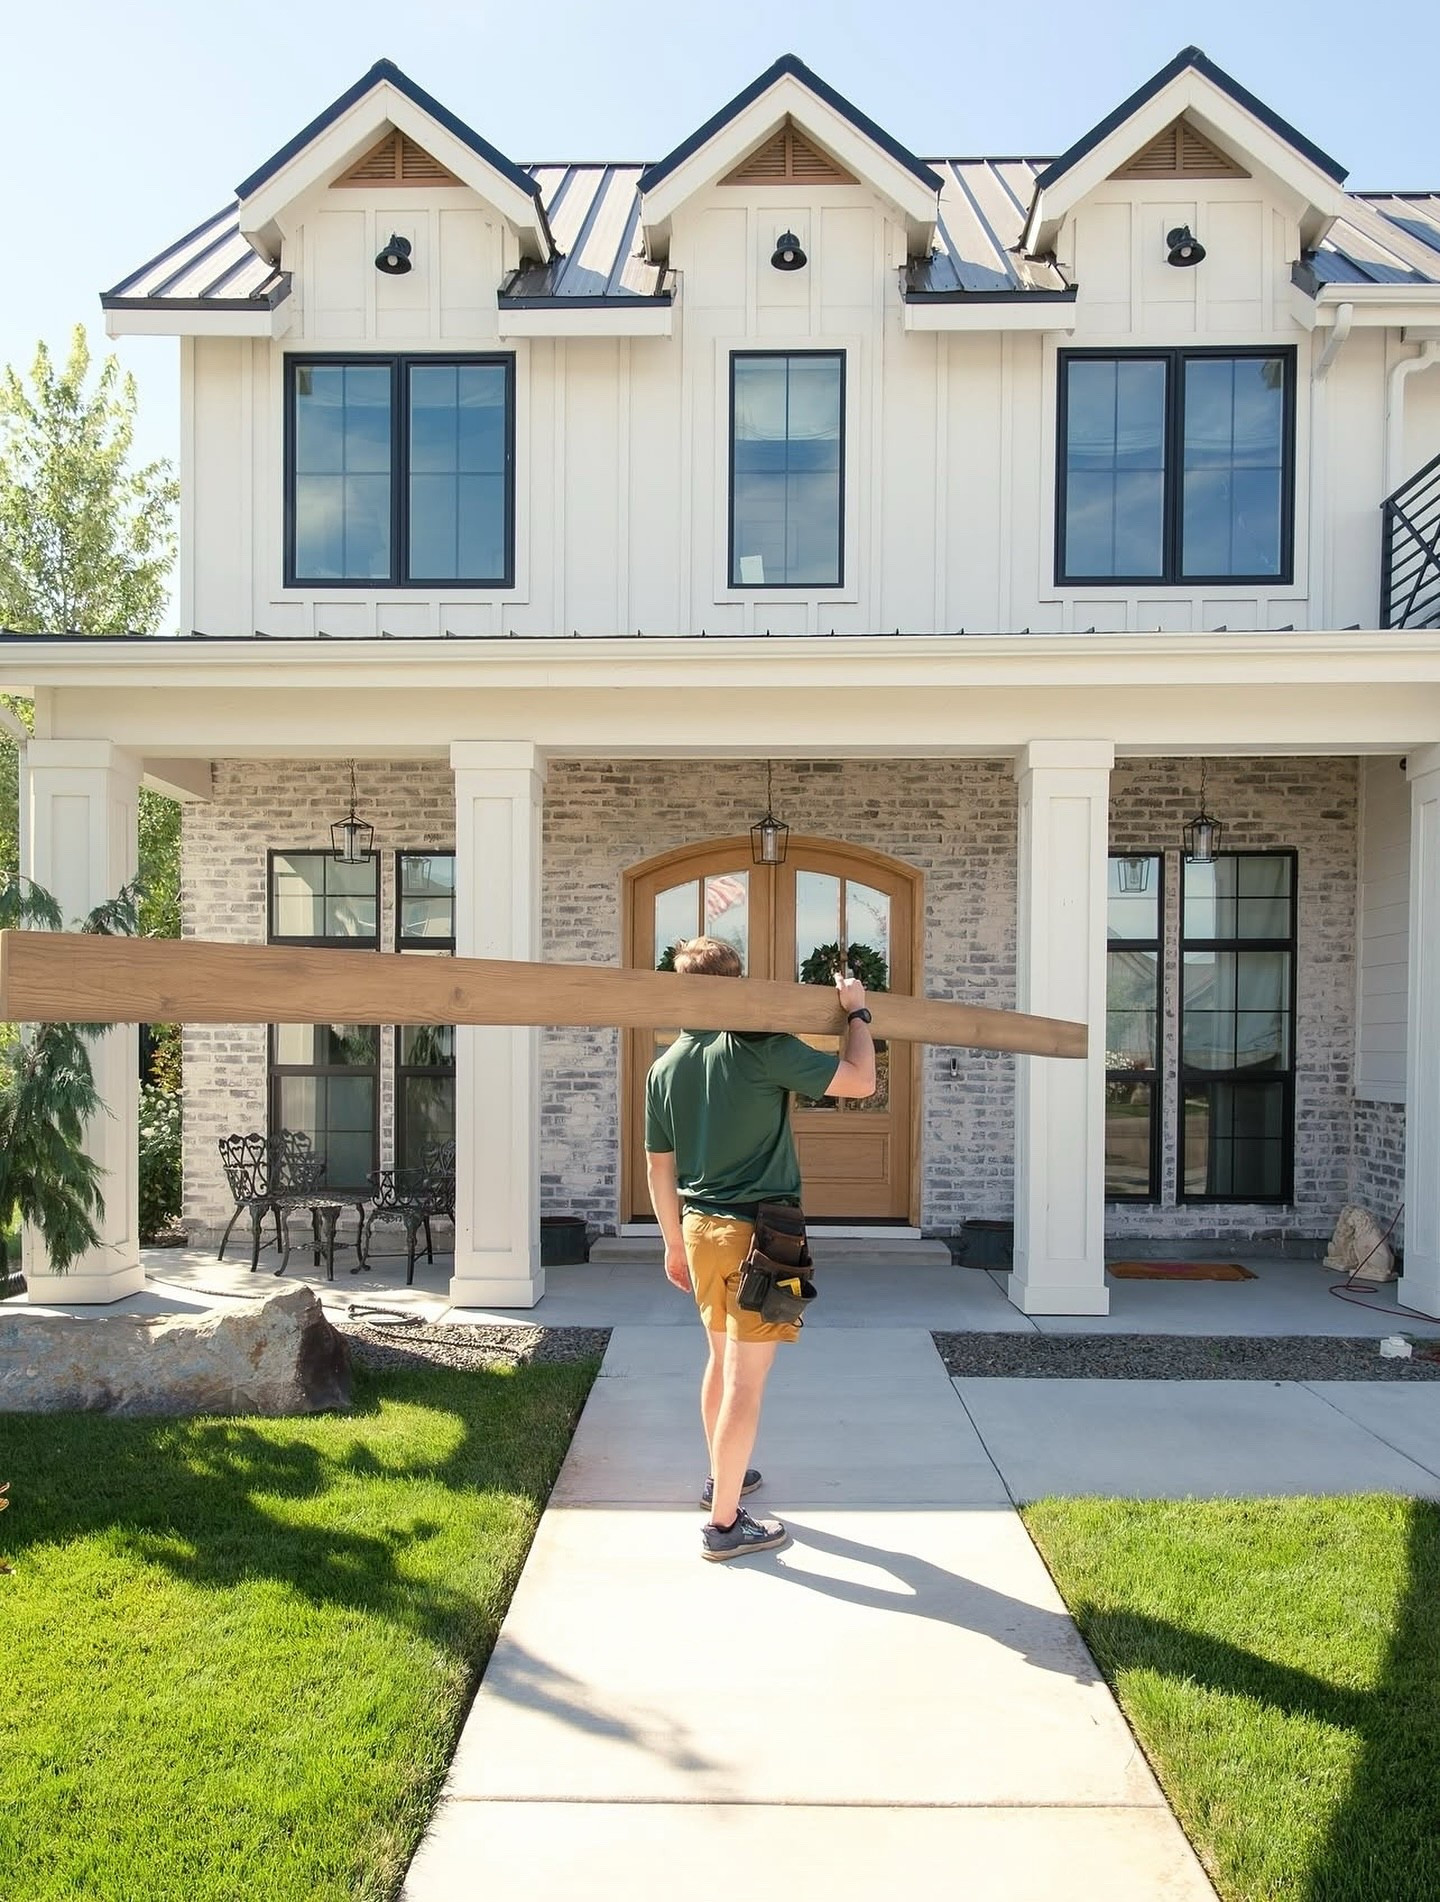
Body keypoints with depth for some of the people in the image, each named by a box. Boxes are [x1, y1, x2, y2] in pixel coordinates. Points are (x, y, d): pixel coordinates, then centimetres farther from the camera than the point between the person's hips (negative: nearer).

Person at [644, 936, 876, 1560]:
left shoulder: (664, 1068, 3)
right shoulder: (761, 1049, -17)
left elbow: (659, 1166, 10)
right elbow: (861, 1081, -16)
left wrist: (675, 1242, 21)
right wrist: (856, 1012, 0)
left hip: (701, 1228, 7)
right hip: (757, 1232, -7)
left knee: (722, 1358, 24)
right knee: (746, 1380, 1)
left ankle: (722, 1476, 41)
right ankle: (724, 1524, 10)